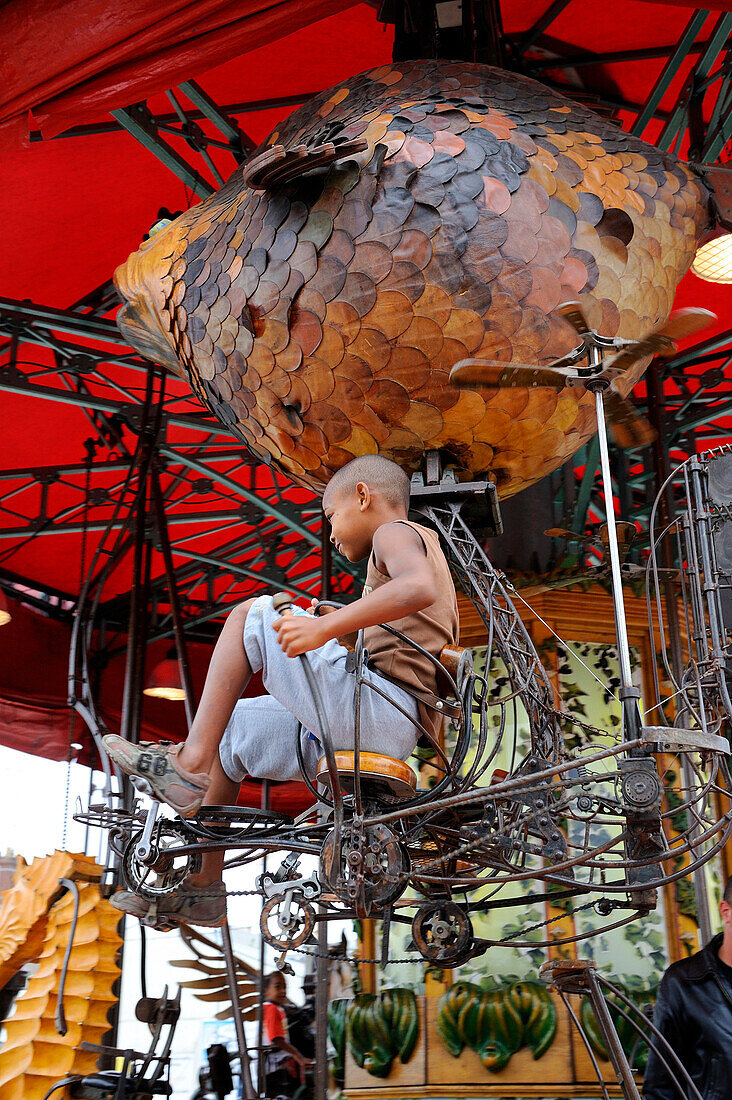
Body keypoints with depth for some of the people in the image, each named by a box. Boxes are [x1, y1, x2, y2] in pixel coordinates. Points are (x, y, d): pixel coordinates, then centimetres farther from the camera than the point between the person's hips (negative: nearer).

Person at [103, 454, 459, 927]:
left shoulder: (397, 533, 1)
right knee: (232, 726, 19)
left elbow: (419, 588, -24)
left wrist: (326, 626, -27)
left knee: (251, 614, -5)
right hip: (398, 737, 11)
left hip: (377, 706, -11)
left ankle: (190, 761, -9)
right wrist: (344, 637, 26)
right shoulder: (428, 552, 31)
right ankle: (202, 888, 20)